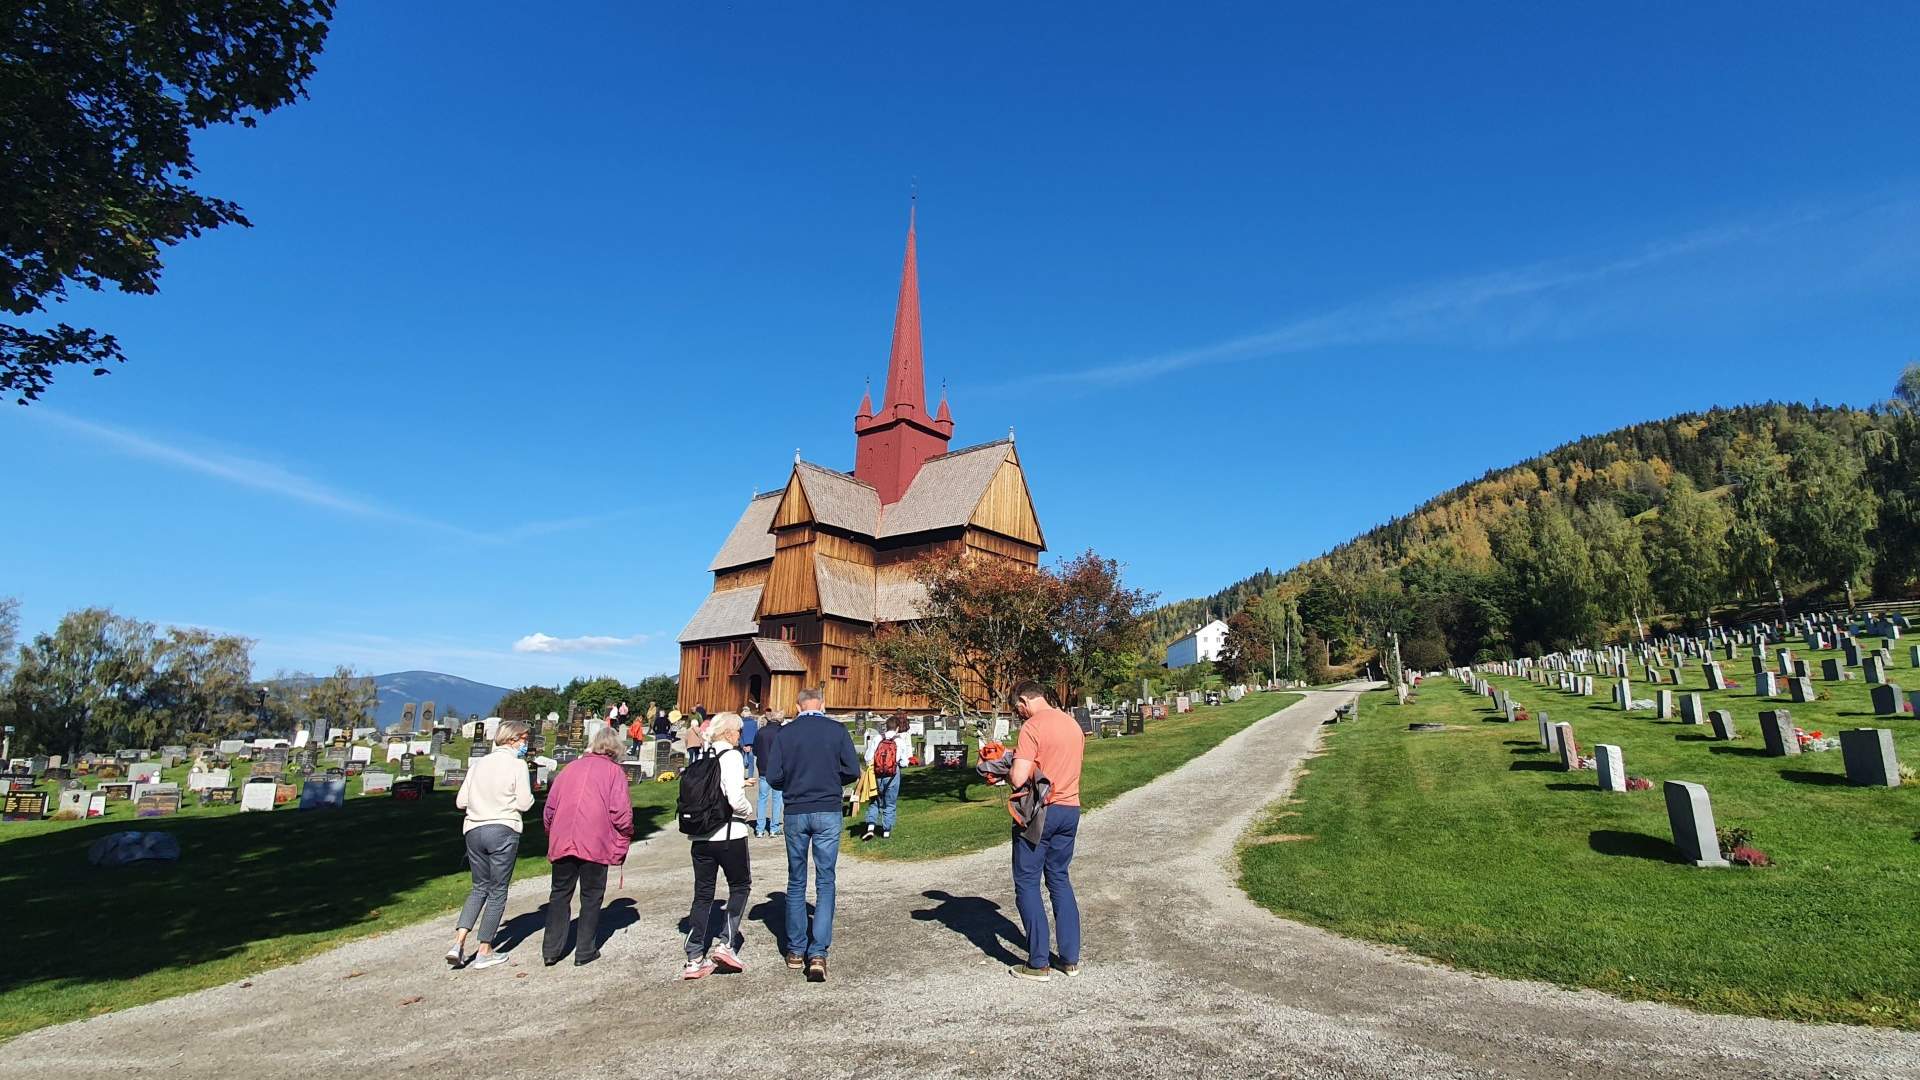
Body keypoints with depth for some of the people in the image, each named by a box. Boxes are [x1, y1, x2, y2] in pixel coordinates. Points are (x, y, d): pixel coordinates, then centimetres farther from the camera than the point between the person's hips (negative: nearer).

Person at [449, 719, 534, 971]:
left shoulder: (480, 763, 9)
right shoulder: (517, 764, -7)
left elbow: (460, 801, 9)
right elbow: (524, 803, -10)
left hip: (474, 830, 5)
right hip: (503, 830, -5)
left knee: (480, 888, 19)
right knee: (498, 892, 6)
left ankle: (458, 943, 5)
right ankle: (485, 953, 11)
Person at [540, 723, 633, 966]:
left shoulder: (570, 768, 14)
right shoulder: (615, 771, 0)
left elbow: (549, 809, 14)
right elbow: (621, 812, -8)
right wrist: (624, 842, 8)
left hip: (562, 843, 4)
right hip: (595, 845, -4)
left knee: (560, 894, 16)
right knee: (591, 896, 9)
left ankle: (551, 950, 16)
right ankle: (585, 951, 12)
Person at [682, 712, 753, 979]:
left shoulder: (702, 756, 7)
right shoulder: (731, 756, -12)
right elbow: (735, 799, -21)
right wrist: (748, 810, -1)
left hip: (701, 836, 6)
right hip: (729, 835, -6)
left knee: (702, 894, 13)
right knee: (740, 886, 16)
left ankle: (694, 959, 13)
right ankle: (727, 944, 6)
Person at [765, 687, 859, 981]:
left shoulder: (785, 733, -2)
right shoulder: (837, 731, -4)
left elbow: (773, 776, -5)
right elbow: (853, 771, -5)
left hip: (795, 813, 1)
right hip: (828, 812, -1)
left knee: (796, 883, 14)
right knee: (825, 883, 4)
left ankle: (796, 950, 20)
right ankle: (817, 954, -4)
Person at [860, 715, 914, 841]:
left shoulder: (877, 739, -4)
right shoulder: (901, 741, -7)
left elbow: (868, 757, -4)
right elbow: (904, 762, -4)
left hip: (877, 775, 1)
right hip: (893, 775, -1)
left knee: (875, 802, 15)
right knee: (890, 804, 12)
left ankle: (870, 827, -1)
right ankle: (886, 832, 15)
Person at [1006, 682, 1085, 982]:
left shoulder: (1032, 727, -15)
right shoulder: (1074, 725, 11)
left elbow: (1018, 779, -21)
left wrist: (1005, 771, 0)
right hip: (1070, 810, 7)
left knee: (1027, 884, 3)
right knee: (1060, 880, 17)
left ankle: (1038, 964, 5)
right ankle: (1070, 958, 20)